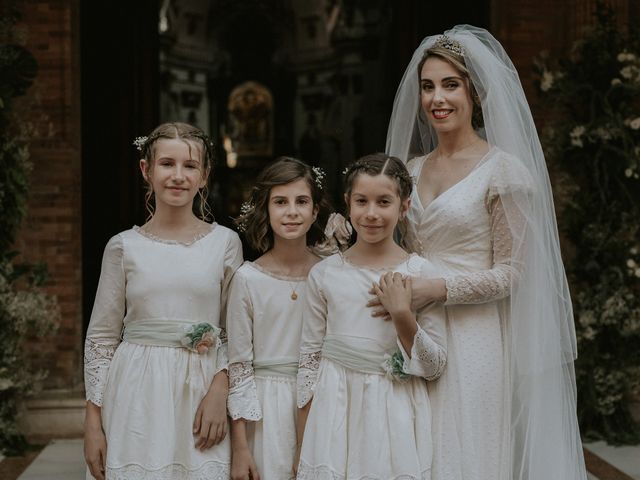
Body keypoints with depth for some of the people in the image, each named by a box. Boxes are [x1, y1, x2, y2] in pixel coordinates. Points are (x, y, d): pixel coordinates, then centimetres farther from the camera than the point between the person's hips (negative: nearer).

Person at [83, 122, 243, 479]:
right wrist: (93, 420, 1)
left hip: (202, 391, 0)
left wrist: (219, 390, -10)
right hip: (138, 396, 0)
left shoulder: (225, 242, 3)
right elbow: (101, 338, 5)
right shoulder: (124, 247, 2)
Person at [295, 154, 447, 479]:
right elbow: (309, 358, 5)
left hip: (394, 414, -1)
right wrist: (302, 446, 5)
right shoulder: (324, 274, 0)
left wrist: (402, 316, -17)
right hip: (333, 411, 1)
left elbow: (435, 367, -3)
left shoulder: (420, 274, -4)